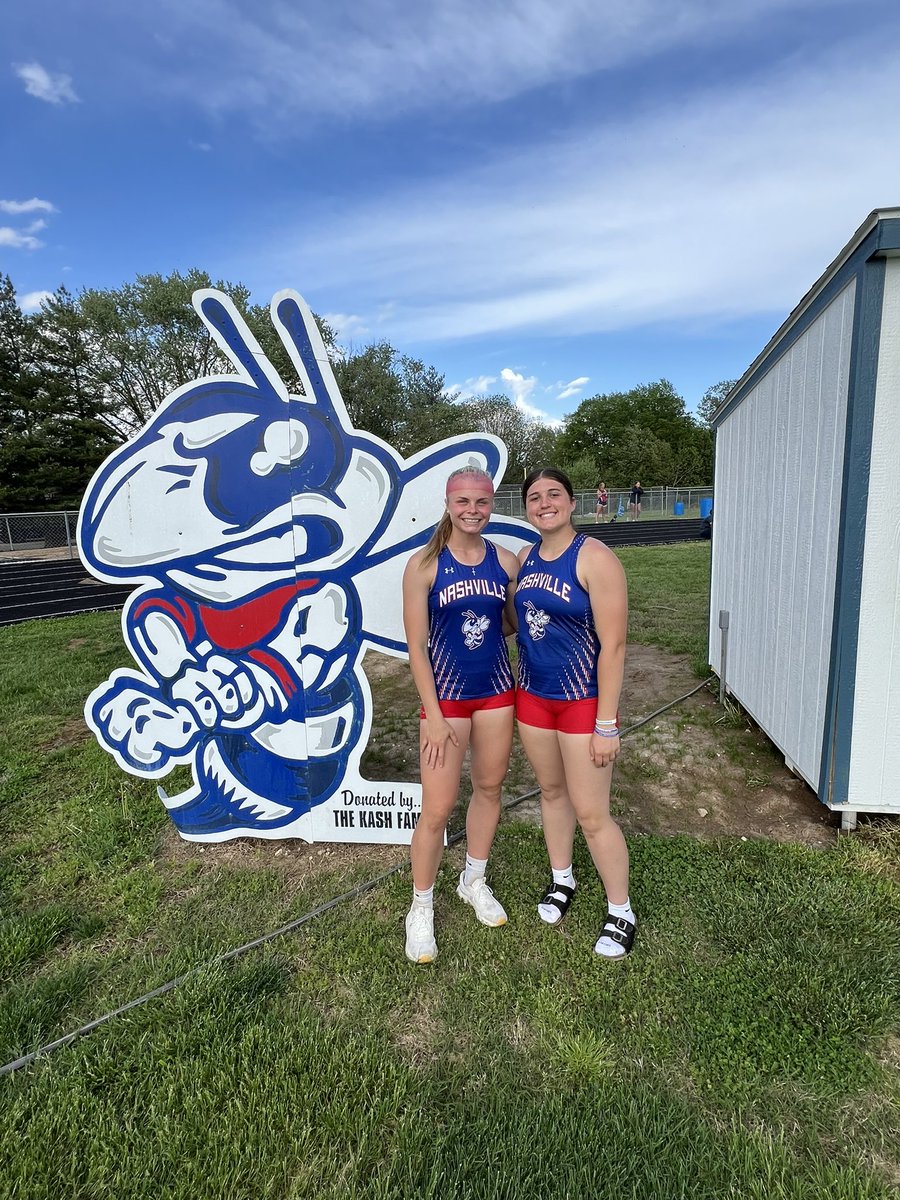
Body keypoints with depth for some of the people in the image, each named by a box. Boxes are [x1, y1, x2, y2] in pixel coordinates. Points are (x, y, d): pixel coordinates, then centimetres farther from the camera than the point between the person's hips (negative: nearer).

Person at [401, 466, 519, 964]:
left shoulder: (505, 561, 0)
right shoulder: (424, 565, -11)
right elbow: (416, 645, -11)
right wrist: (434, 716, -13)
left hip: (496, 691, 4)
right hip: (445, 696, -4)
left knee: (489, 787, 18)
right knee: (437, 808, 1)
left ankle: (474, 881, 44)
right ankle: (421, 908, 27)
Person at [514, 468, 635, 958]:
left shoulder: (595, 558, -17)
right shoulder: (526, 557, 3)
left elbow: (613, 645, -18)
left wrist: (606, 725, -18)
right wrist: (519, 686, 11)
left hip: (583, 701, -6)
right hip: (533, 696, 6)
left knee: (591, 814, 3)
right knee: (551, 791, 21)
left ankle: (621, 913, 26)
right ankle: (561, 879, 44)